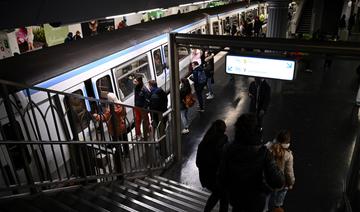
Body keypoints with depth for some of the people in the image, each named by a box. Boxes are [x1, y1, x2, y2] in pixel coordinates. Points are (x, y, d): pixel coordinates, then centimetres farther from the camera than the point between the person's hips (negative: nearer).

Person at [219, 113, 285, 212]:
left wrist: (229, 189, 8)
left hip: (234, 197, 2)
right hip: (255, 200, -1)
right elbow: (278, 182, -30)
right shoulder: (263, 152, -28)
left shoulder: (229, 150, -20)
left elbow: (222, 178, -12)